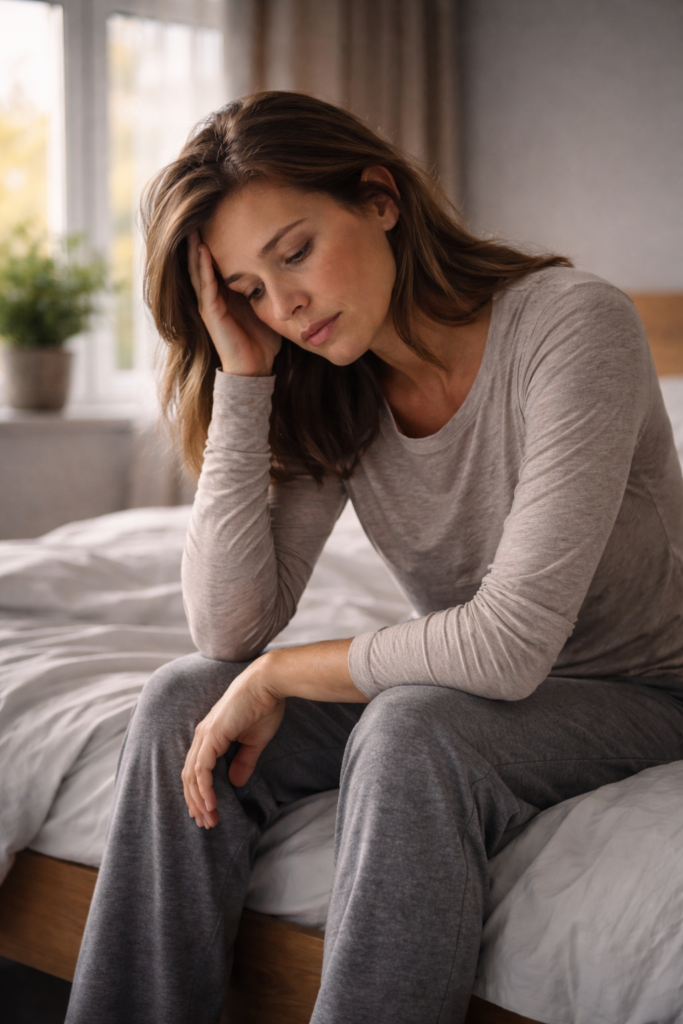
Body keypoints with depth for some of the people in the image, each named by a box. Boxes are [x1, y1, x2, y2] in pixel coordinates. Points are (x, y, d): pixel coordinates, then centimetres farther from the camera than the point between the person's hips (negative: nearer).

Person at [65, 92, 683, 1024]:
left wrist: (275, 678, -18)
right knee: (185, 702, -15)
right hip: (472, 685, 6)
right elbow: (229, 632, -14)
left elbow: (509, 643, -30)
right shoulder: (327, 395, -4)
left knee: (413, 730, -35)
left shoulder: (572, 326, -24)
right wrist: (243, 380, -17)